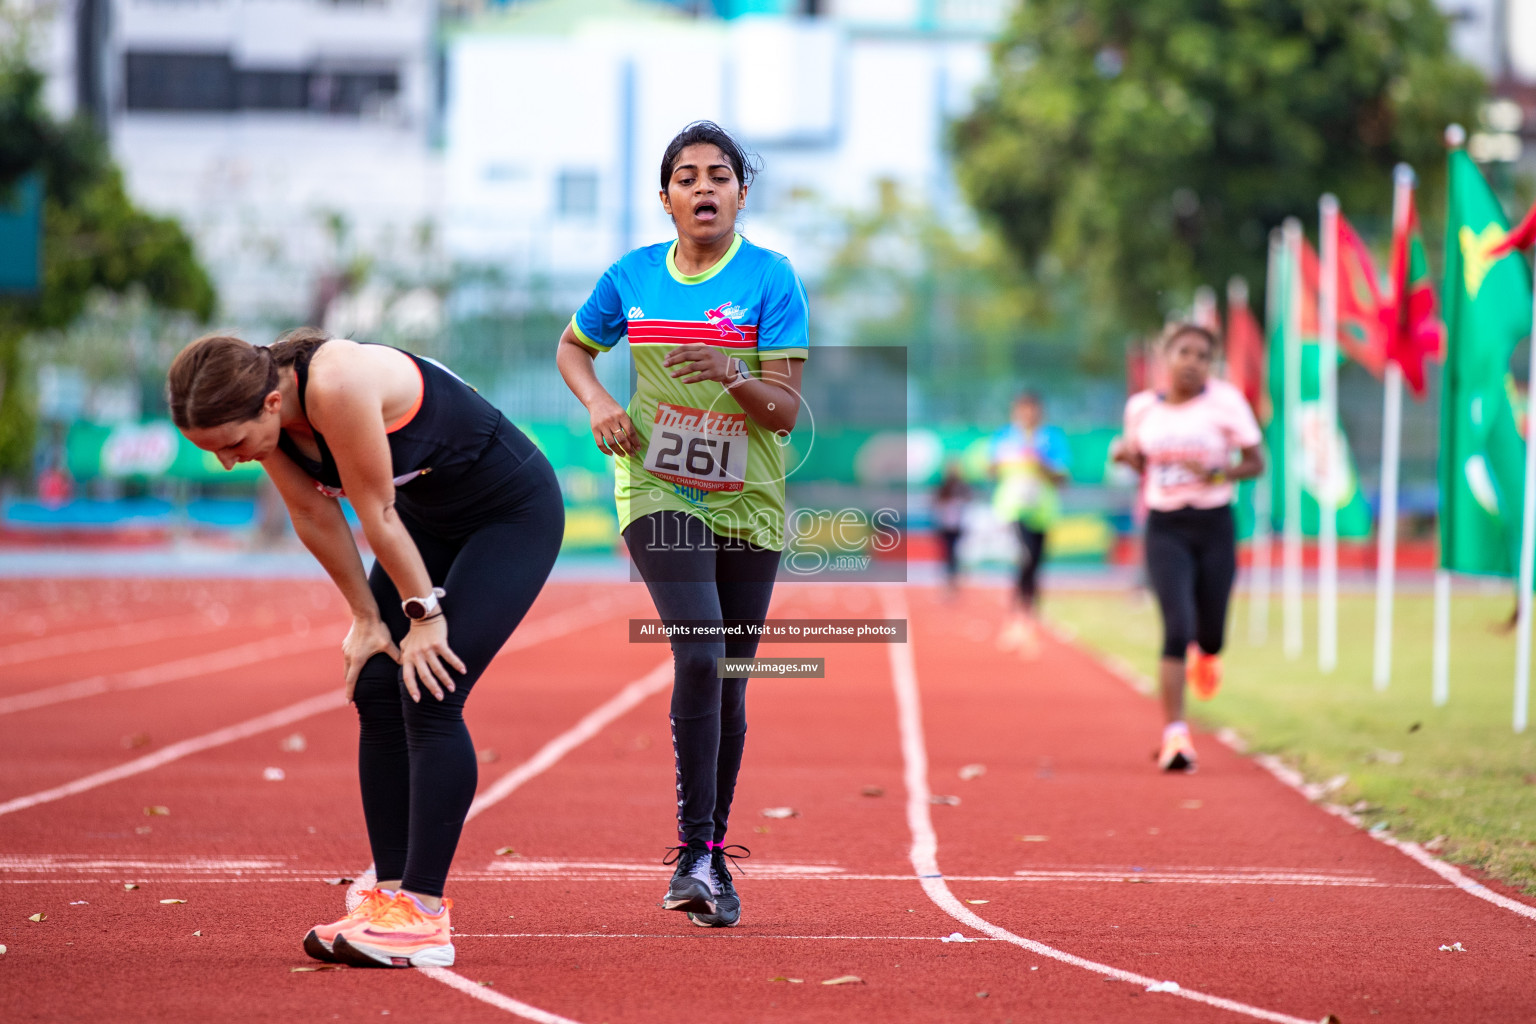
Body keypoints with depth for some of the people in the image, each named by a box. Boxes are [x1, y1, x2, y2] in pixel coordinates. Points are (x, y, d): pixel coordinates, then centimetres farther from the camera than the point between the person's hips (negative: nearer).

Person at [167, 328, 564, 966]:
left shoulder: (337, 387, -36)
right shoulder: (262, 408, -11)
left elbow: (377, 512, -26)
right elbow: (315, 515, 0)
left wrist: (424, 612, -17)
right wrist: (367, 617, 3)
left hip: (514, 514, -8)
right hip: (432, 519, 8)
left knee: (428, 694, -17)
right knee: (376, 689, -1)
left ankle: (423, 915, -17)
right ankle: (392, 895, 3)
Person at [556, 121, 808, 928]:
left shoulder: (771, 279, -6)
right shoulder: (632, 277, 1)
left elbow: (786, 410, -10)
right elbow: (572, 348, 19)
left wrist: (731, 375, -29)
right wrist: (599, 404, -1)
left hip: (747, 502, 1)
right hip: (658, 491, -1)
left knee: (730, 681, 7)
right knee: (699, 656, -21)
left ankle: (713, 849, 24)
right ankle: (695, 852, -17)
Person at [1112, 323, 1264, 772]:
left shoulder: (1225, 402, -5)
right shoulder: (1141, 407, 4)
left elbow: (1255, 463, 0)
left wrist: (1215, 473, -18)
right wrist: (1126, 455, -4)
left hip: (1214, 525, 0)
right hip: (1165, 528, 0)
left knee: (1210, 634, 8)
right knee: (1177, 628, -15)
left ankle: (1206, 656, 50)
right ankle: (1175, 735, -12)